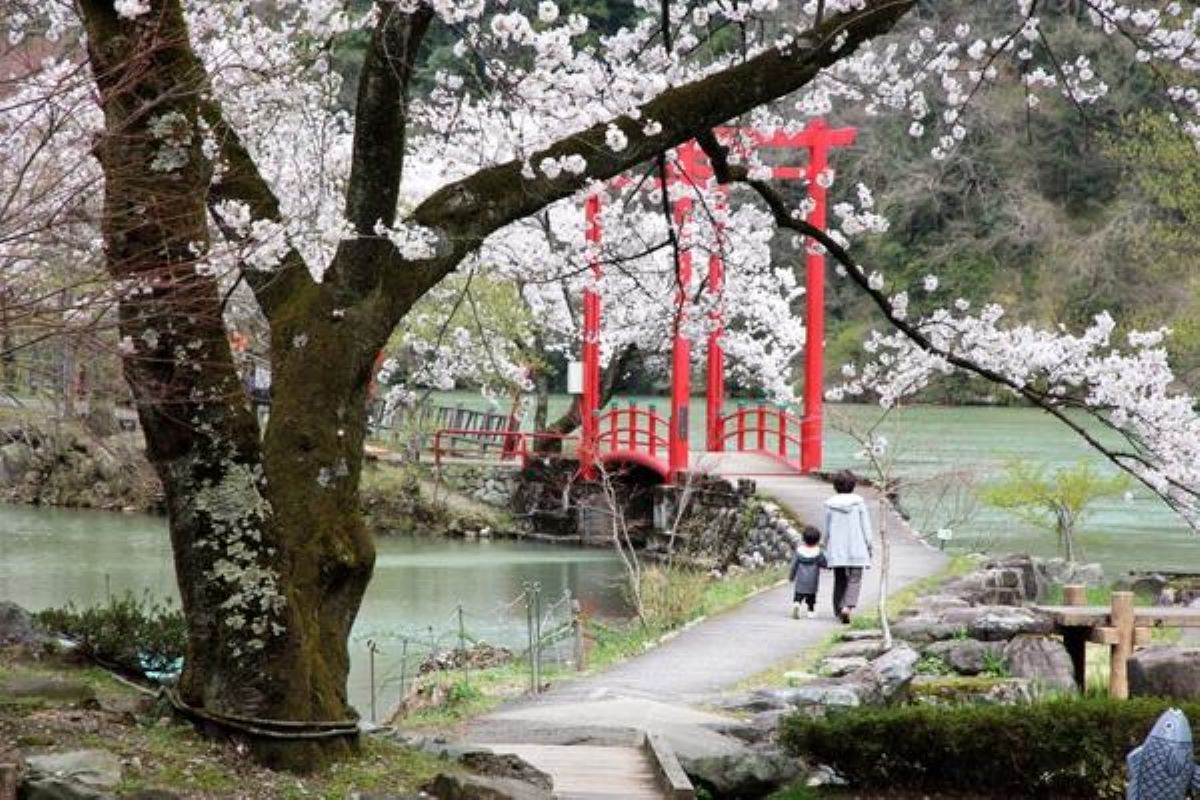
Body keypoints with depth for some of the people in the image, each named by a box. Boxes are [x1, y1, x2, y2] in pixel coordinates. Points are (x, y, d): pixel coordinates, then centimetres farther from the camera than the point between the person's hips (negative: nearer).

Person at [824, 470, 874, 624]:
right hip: (856, 548, -2)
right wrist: (870, 546, 5)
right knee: (854, 579, -2)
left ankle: (839, 610, 18)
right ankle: (848, 607, -22)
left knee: (840, 580, 14)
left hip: (836, 549, 2)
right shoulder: (859, 502, -5)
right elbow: (866, 526, -3)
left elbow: (827, 529, 6)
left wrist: (827, 549, 17)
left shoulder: (830, 504, -1)